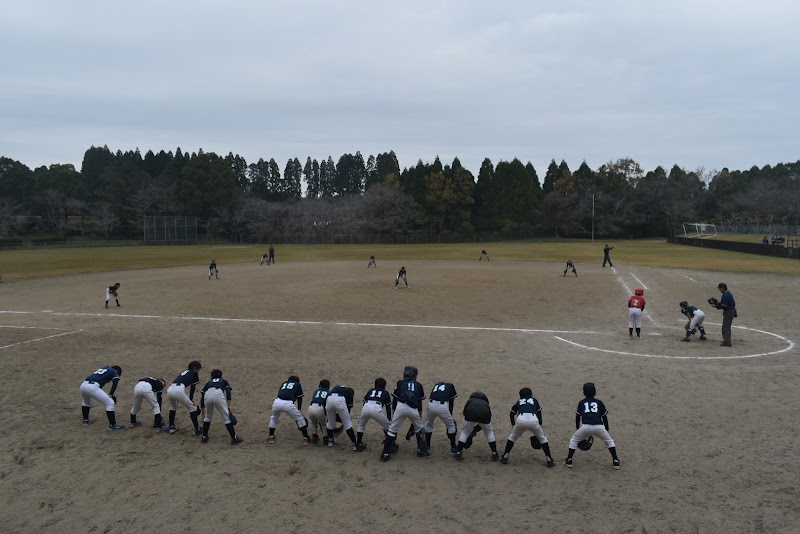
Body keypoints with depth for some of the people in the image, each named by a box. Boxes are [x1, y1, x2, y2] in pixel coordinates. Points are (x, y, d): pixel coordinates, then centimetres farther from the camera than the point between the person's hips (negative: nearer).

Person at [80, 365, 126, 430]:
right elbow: (115, 383, -2)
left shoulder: (103, 368, 33)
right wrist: (110, 395, -3)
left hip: (83, 385, 7)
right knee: (110, 403, 0)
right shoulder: (113, 372, 14)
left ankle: (85, 420, 42)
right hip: (92, 387, -7)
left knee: (86, 401, 39)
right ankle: (112, 425, 0)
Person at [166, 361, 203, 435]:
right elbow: (192, 389, 18)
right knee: (192, 408, 10)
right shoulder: (194, 374, 18)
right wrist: (191, 400, 29)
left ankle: (171, 427, 40)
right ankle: (197, 430, 10)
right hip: (178, 391, -6)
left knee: (173, 407, 36)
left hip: (169, 389, 6)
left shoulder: (184, 372, 34)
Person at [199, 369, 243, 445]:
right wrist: (228, 407, 7)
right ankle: (234, 438, 2)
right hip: (219, 394, -2)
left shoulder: (208, 382, 39)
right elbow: (228, 392, 14)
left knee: (208, 417, 27)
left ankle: (204, 437, 27)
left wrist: (203, 412, 44)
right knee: (227, 417, 4)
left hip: (208, 395, 3)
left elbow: (202, 398, 35)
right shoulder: (223, 381, 34)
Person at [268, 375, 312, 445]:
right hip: (288, 404, -3)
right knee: (300, 419, 14)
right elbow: (299, 399, 21)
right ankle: (305, 438, 13)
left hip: (277, 402, 3)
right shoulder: (297, 384, 25)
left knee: (274, 418, 33)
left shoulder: (284, 383, 33)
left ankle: (271, 437, 32)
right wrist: (299, 410, 30)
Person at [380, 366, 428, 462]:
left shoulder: (400, 383, 22)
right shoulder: (418, 385, 25)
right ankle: (422, 450, 28)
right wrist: (420, 417, 36)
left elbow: (394, 401, 19)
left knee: (392, 429, 9)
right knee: (420, 429, 25)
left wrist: (393, 416, 26)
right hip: (414, 409, 1)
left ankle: (386, 453, 5)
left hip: (401, 407, -1)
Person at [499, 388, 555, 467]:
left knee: (512, 437, 26)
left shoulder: (518, 402, 32)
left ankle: (505, 457, 26)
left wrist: (513, 429, 39)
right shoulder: (534, 401, 31)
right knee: (543, 439, 22)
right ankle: (549, 460, 22)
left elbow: (512, 416, 30)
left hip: (520, 420, 0)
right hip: (533, 420, 0)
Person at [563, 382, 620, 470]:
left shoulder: (581, 403, 20)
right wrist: (607, 430, 33)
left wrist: (577, 429, 30)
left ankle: (569, 460, 14)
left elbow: (577, 417, 19)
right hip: (599, 427, 1)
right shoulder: (599, 402, 20)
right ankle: (615, 461, 20)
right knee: (609, 441, 27)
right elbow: (605, 417, 22)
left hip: (585, 427, -1)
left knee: (573, 440, 21)